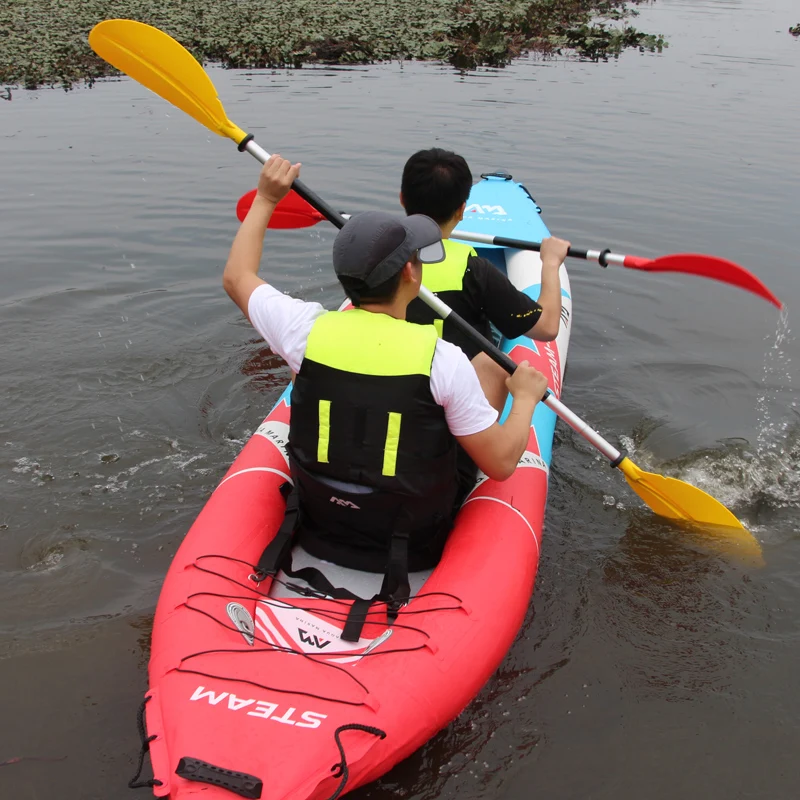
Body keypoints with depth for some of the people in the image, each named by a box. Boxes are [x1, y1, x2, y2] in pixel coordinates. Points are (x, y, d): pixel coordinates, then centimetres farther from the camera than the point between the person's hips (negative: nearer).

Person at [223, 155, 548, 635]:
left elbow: (237, 277, 4)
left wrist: (266, 200, 14)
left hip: (318, 528, 3)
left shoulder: (307, 330, -17)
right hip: (415, 548, -3)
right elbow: (501, 464, -16)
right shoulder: (443, 360, -25)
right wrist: (526, 397, 1)